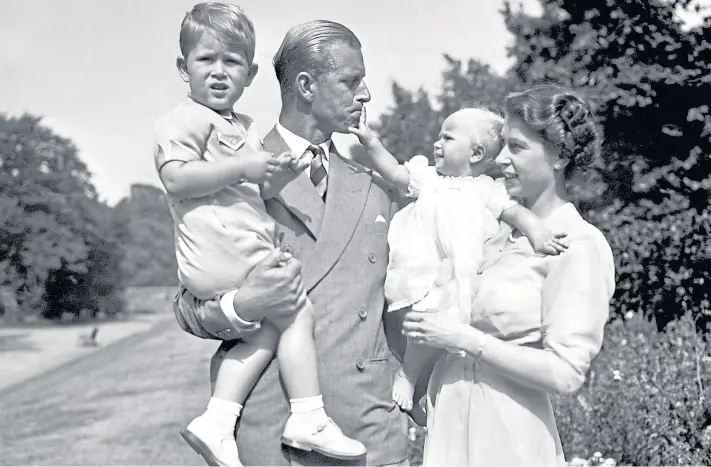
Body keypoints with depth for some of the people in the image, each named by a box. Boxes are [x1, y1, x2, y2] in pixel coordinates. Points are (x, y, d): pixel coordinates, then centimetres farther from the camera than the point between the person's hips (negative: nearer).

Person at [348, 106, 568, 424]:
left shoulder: (486, 189, 9)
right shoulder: (428, 177, 13)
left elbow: (514, 211, 1)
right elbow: (396, 174, 5)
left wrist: (538, 233, -16)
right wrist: (370, 142, -4)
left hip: (460, 278, 1)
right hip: (423, 276, -1)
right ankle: (407, 376, -3)